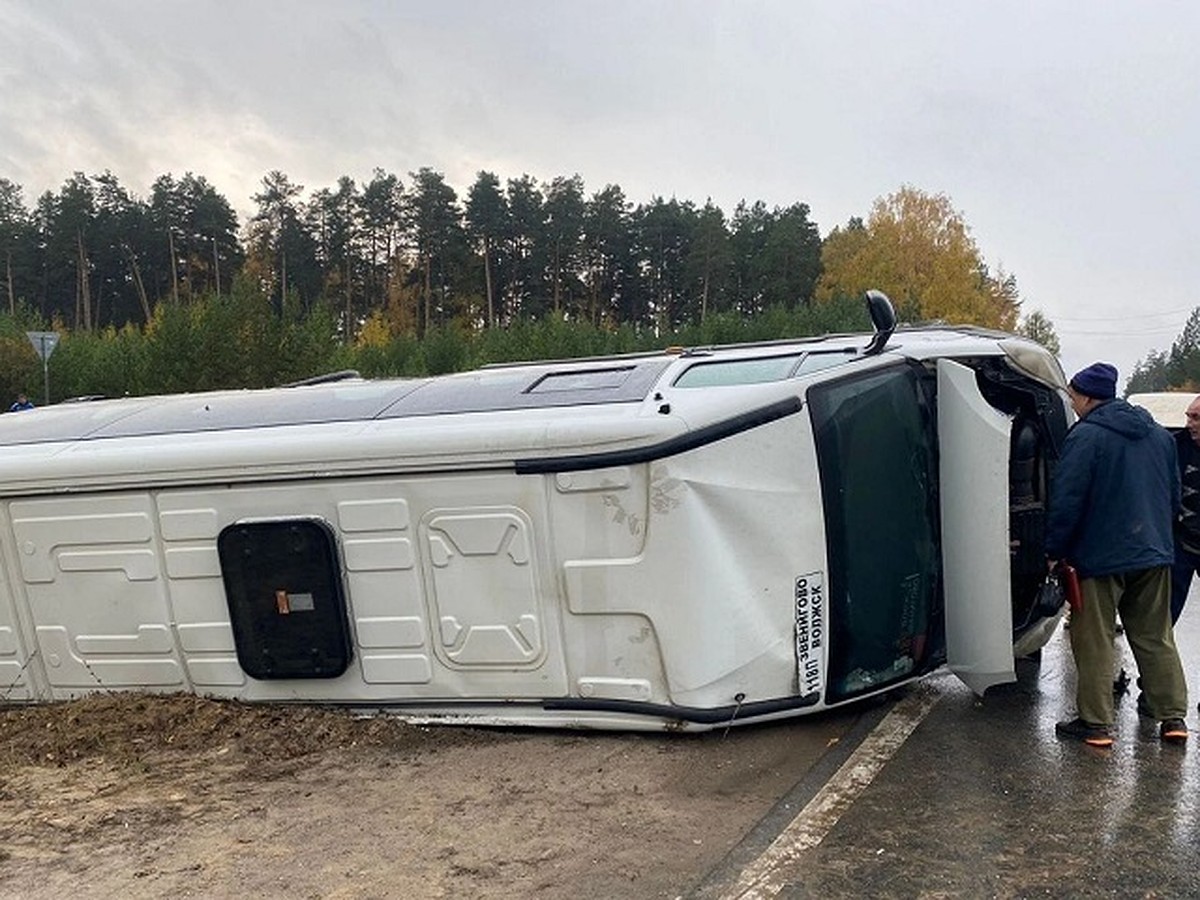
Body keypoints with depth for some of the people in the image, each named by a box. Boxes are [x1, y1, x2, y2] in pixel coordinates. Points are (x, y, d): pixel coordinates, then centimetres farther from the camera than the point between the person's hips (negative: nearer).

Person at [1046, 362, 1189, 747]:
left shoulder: (1085, 436, -14)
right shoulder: (1159, 434, 10)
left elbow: (1066, 501, -17)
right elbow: (1174, 494, 17)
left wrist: (1055, 550, -8)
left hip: (1101, 557, -7)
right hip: (1154, 555, 7)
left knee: (1094, 642, 2)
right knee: (1156, 637, 16)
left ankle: (1095, 723, 6)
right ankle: (1173, 717, 18)